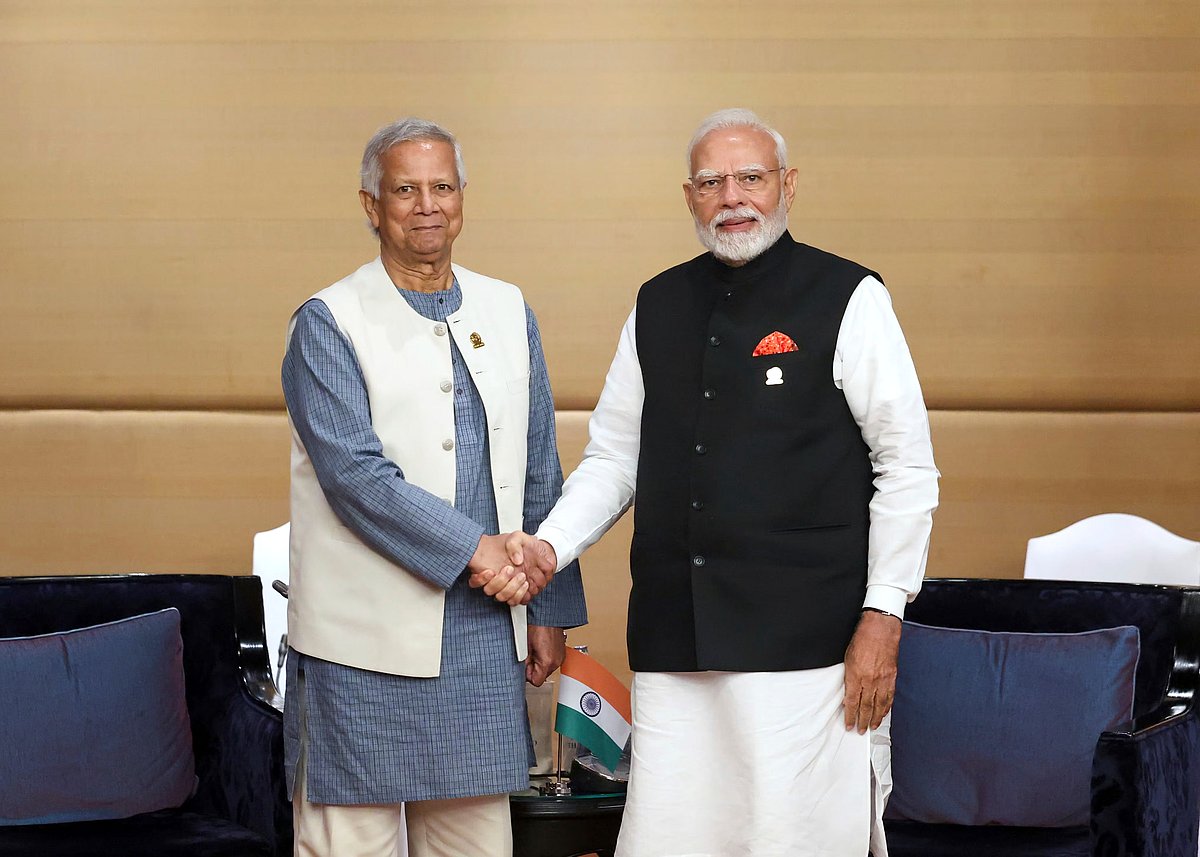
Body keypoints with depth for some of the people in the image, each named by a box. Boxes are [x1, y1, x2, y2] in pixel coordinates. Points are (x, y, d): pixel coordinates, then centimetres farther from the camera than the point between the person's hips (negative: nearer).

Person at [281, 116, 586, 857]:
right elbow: (353, 473, -14)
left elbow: (540, 470, 15)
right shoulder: (328, 323, -3)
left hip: (486, 629, 4)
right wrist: (475, 550, -17)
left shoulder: (508, 312, 13)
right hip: (368, 638, -4)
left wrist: (549, 607, 13)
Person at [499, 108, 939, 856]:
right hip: (676, 643, 4)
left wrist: (882, 618, -8)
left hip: (806, 642, -4)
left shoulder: (848, 299, 0)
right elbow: (614, 457, 19)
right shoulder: (659, 307, 14)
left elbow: (907, 468, -2)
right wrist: (550, 547, 2)